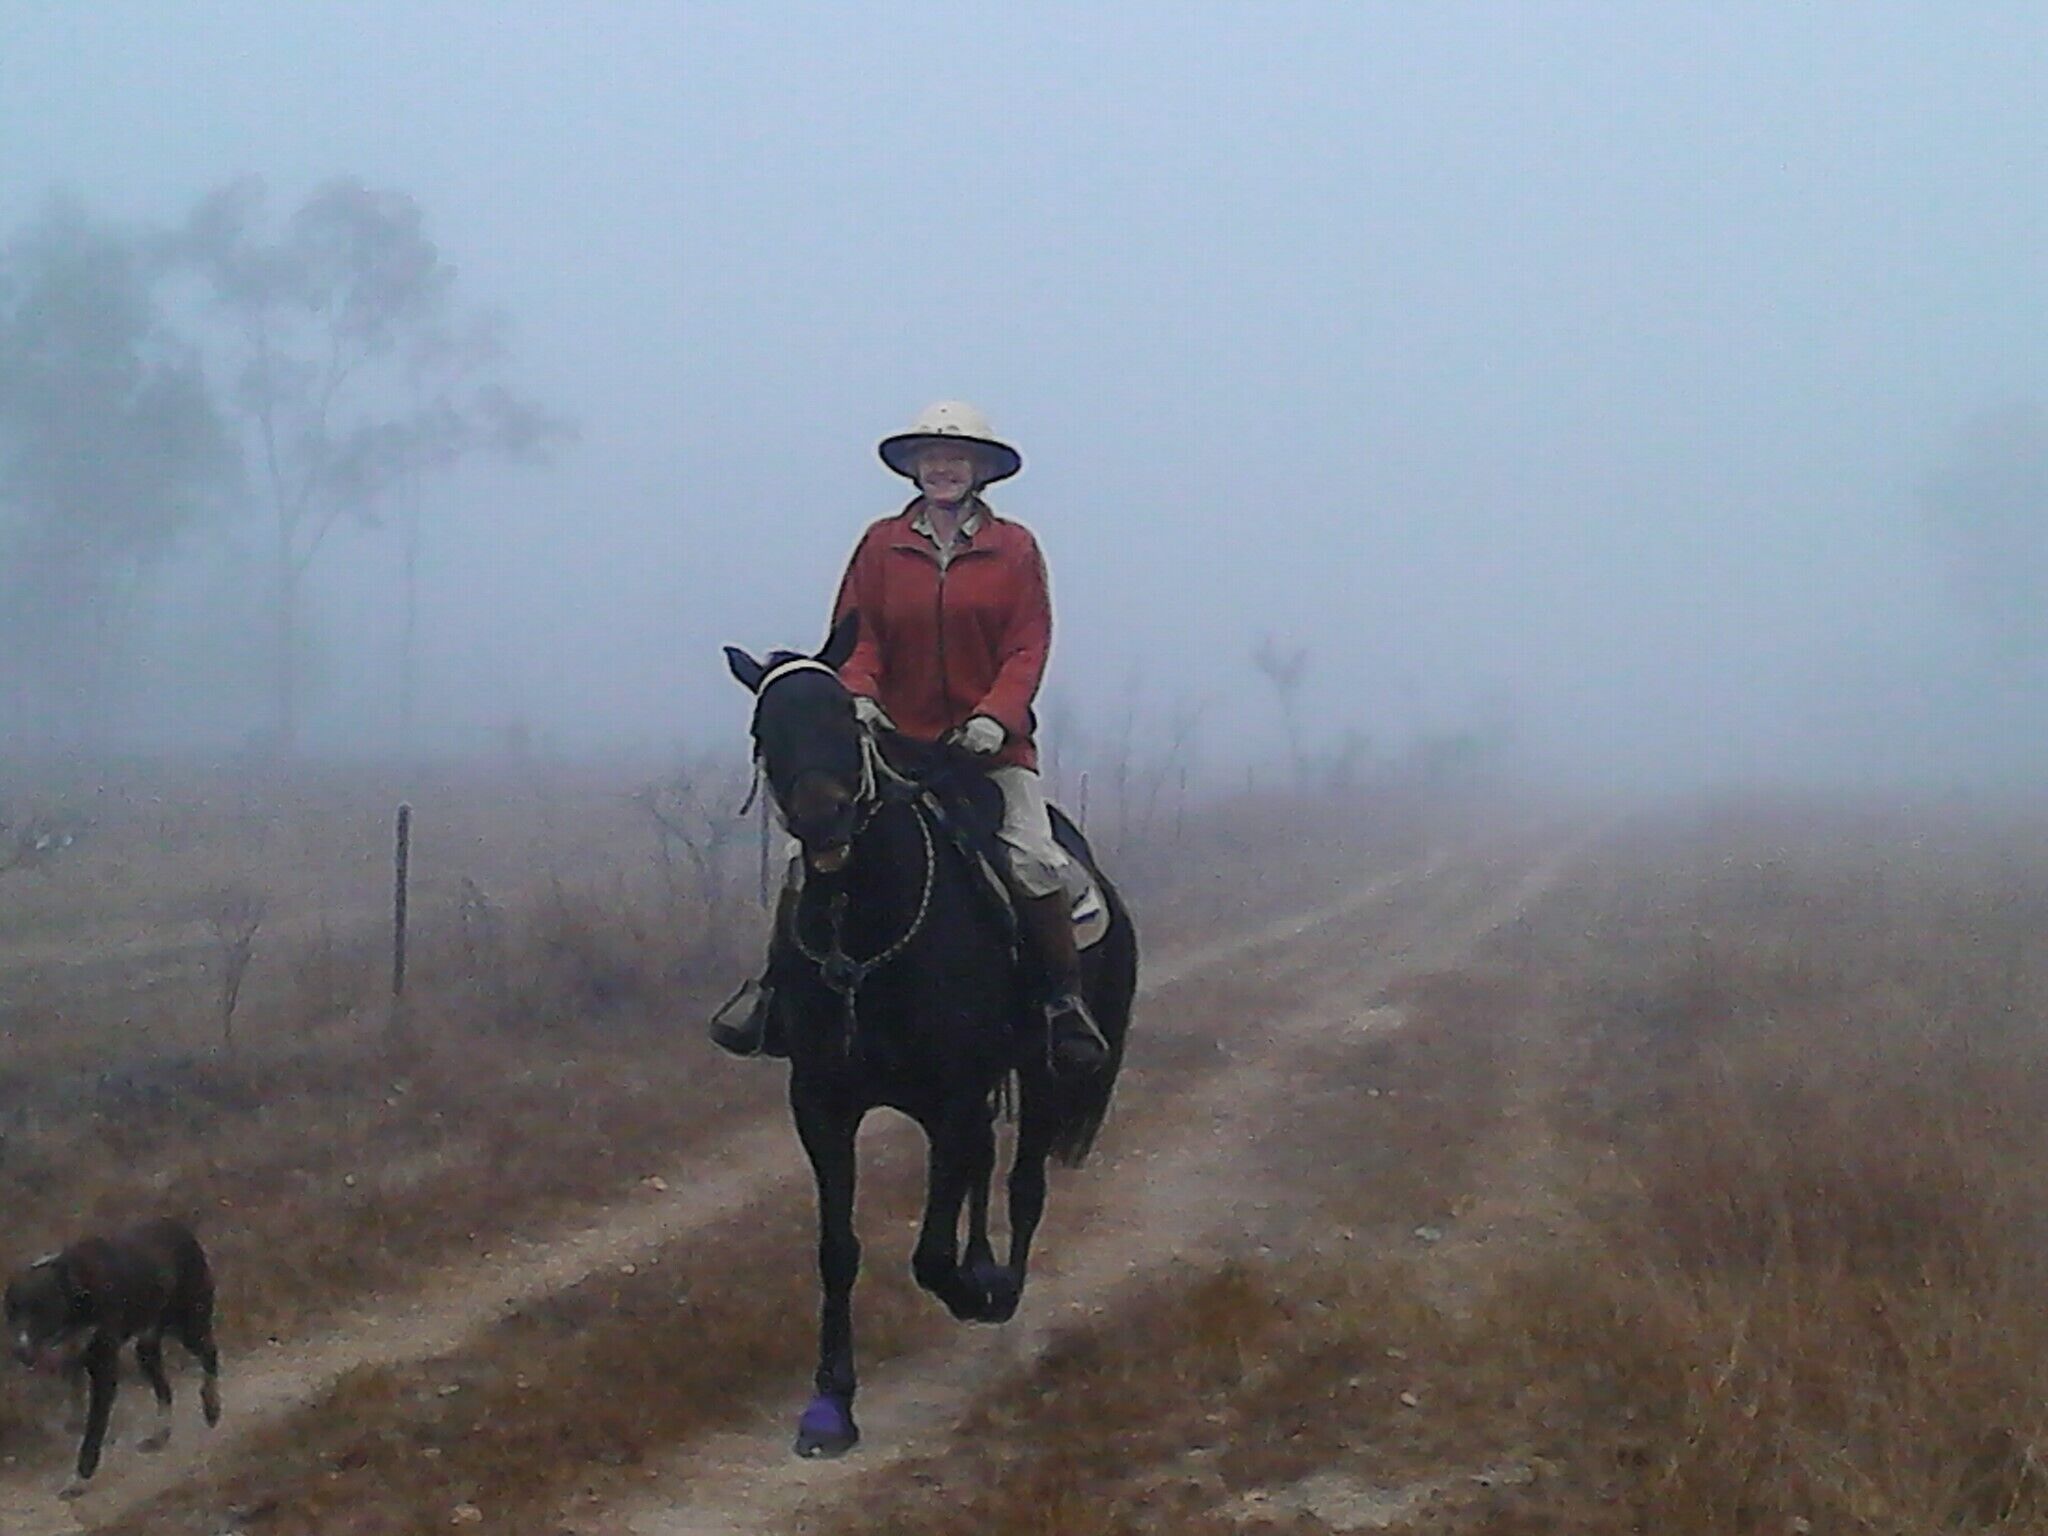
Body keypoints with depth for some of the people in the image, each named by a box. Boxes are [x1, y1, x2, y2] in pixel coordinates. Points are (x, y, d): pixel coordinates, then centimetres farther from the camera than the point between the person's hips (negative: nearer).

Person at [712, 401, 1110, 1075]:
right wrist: (859, 693, -16)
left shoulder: (1015, 548, 3)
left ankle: (1068, 1004, -7)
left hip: (991, 742, -1)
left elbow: (1028, 647, -2)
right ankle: (774, 990, 1)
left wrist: (996, 717, -18)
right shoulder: (882, 544, 6)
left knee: (1036, 859, -19)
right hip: (894, 738, 1)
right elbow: (856, 633, 4)